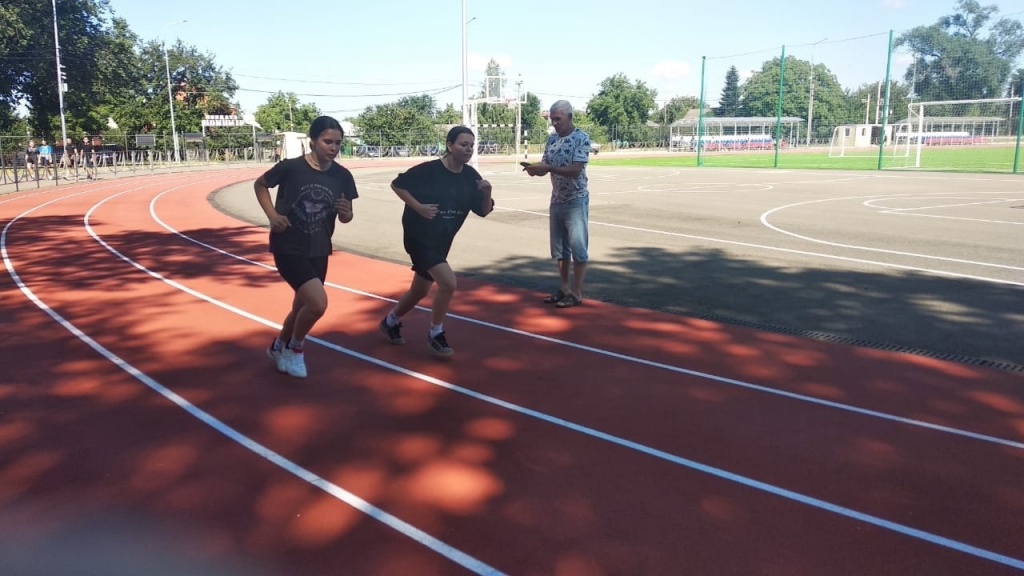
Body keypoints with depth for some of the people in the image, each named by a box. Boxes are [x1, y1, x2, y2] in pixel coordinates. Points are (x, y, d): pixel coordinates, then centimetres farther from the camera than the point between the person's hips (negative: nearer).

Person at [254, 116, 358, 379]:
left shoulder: (343, 176, -5)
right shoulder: (290, 167, -15)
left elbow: (345, 219, 5)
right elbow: (260, 184, 4)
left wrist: (345, 212, -17)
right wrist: (272, 215, -9)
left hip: (319, 251, 5)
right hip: (287, 248, -5)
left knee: (303, 307, 18)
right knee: (318, 303, -21)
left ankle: (278, 347, 48)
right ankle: (295, 347, 9)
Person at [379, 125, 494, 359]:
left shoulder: (471, 176, -4)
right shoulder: (428, 170, -19)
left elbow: (483, 211, 0)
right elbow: (397, 184, -10)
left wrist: (487, 193, -20)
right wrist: (418, 207, -20)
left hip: (441, 241, 7)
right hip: (419, 237, -7)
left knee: (420, 291, 19)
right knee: (448, 282, -23)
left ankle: (390, 322, 46)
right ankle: (435, 334, -1)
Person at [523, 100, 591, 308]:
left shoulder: (581, 138, -11)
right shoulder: (552, 139, 9)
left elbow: (575, 171, -20)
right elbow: (544, 166, 8)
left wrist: (547, 168, -28)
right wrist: (533, 168, -15)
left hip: (576, 201, -7)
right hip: (556, 200, 7)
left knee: (577, 247, -2)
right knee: (560, 247, 12)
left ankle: (576, 293, 4)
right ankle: (564, 288, 22)